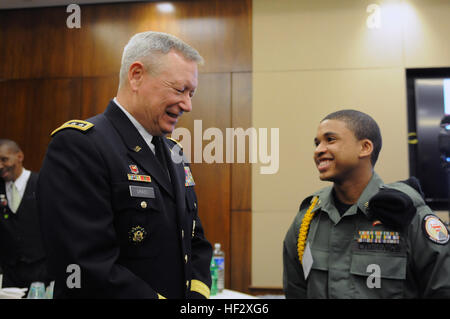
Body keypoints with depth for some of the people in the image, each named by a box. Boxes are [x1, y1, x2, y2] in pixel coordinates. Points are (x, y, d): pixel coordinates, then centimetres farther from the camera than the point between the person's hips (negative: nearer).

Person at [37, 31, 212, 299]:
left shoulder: (174, 152, 7)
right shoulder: (78, 146, -19)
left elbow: (195, 240, 9)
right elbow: (90, 270, -26)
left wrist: (199, 291, -7)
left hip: (186, 294, 7)